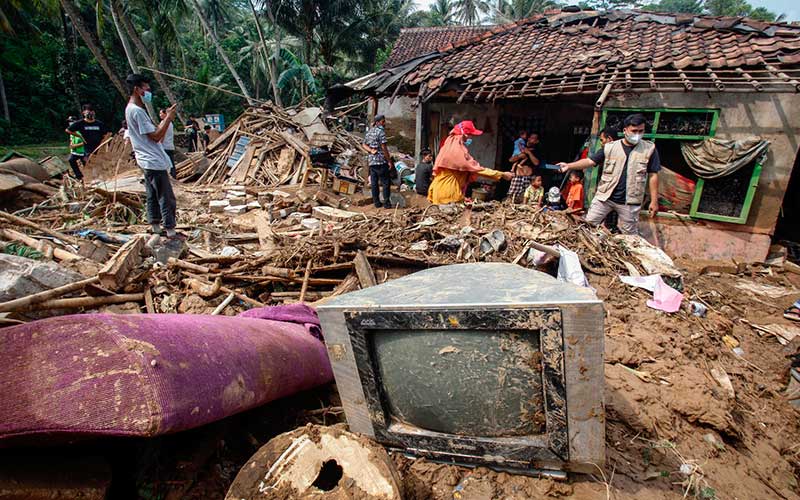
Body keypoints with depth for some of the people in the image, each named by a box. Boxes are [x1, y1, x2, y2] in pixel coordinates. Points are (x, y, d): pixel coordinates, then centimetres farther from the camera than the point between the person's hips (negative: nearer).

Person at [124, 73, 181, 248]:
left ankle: (156, 231, 19)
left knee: (153, 197, 13)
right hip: (154, 162, -10)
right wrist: (168, 118, -12)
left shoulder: (131, 109, 16)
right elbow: (156, 136, -18)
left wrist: (166, 118, 11)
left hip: (148, 161, 10)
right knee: (167, 198, -6)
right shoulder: (137, 111, -16)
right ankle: (171, 235, -3)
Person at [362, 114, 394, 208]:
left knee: (374, 182, 9)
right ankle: (386, 202, -1)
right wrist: (389, 161, -12)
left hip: (371, 160, 8)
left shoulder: (369, 131, 14)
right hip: (381, 161, -8)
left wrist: (371, 150, -3)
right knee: (385, 182, -1)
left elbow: (363, 145, 13)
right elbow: (384, 148, -15)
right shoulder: (381, 131, -11)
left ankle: (376, 202, 13)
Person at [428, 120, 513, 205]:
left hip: (440, 190, 9)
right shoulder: (459, 151, -19)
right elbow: (477, 169, -20)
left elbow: (436, 169, 13)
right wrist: (502, 174, -16)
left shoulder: (448, 146, 9)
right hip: (449, 194, -9)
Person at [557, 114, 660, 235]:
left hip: (629, 201, 0)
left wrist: (654, 201, -1)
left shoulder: (649, 149, 0)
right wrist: (569, 166, -20)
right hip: (604, 196, 1)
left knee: (630, 236, 9)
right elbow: (590, 161, -4)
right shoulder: (610, 147, 1)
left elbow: (653, 175, 2)